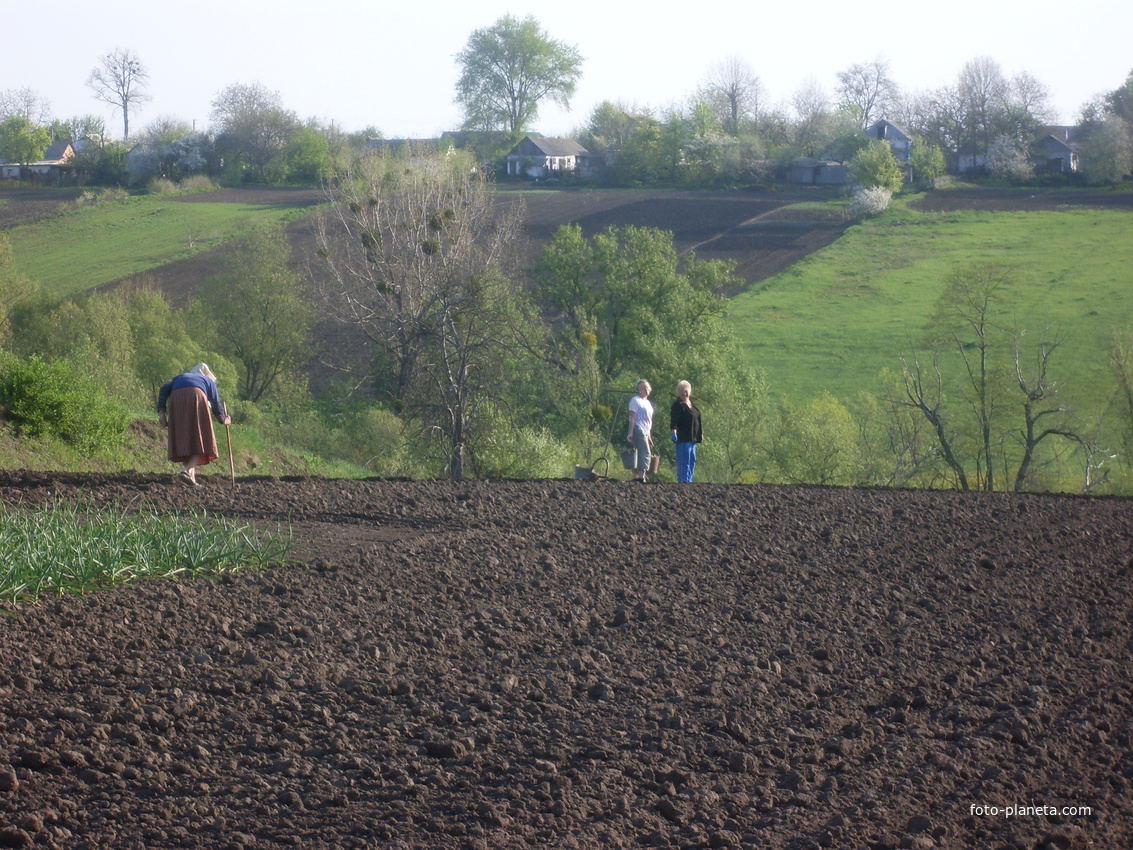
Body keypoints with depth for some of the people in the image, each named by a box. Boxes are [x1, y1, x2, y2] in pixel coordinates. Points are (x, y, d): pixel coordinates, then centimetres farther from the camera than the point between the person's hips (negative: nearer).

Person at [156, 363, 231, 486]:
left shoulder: (180, 378, 37)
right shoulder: (208, 381, 33)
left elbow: (164, 390, 19)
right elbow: (216, 404, 27)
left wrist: (161, 411, 12)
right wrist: (224, 419, 44)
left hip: (176, 398, 3)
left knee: (183, 440, 8)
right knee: (199, 440, -3)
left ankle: (191, 476, 2)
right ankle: (187, 470, -24)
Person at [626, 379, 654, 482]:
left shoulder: (648, 403, 23)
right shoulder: (635, 400, -3)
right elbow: (632, 418, -11)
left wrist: (649, 437, 25)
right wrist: (630, 433, -19)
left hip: (645, 432, 9)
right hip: (638, 430, -9)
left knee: (640, 454, 7)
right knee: (645, 453, -17)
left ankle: (636, 476, 8)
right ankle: (641, 476, -22)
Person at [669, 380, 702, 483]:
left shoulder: (691, 403, 17)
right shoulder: (678, 405, -10)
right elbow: (673, 420, -17)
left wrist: (700, 434, 28)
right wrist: (674, 431, -29)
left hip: (692, 437, 9)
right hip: (683, 437, -9)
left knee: (692, 460, 11)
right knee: (684, 460, -11)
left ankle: (688, 480, 16)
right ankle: (683, 480, -11)